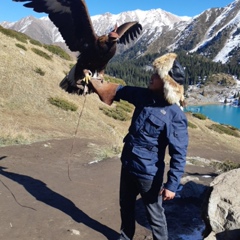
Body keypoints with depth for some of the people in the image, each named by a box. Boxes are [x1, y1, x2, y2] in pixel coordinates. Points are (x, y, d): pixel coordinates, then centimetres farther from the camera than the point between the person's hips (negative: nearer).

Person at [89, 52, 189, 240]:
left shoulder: (175, 115, -23)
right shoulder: (144, 96, -3)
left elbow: (179, 154, -21)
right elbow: (119, 90, 12)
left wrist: (172, 185, -22)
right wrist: (92, 81, 15)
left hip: (148, 173, -7)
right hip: (128, 165, 8)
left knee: (155, 215, 9)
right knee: (126, 205, 27)